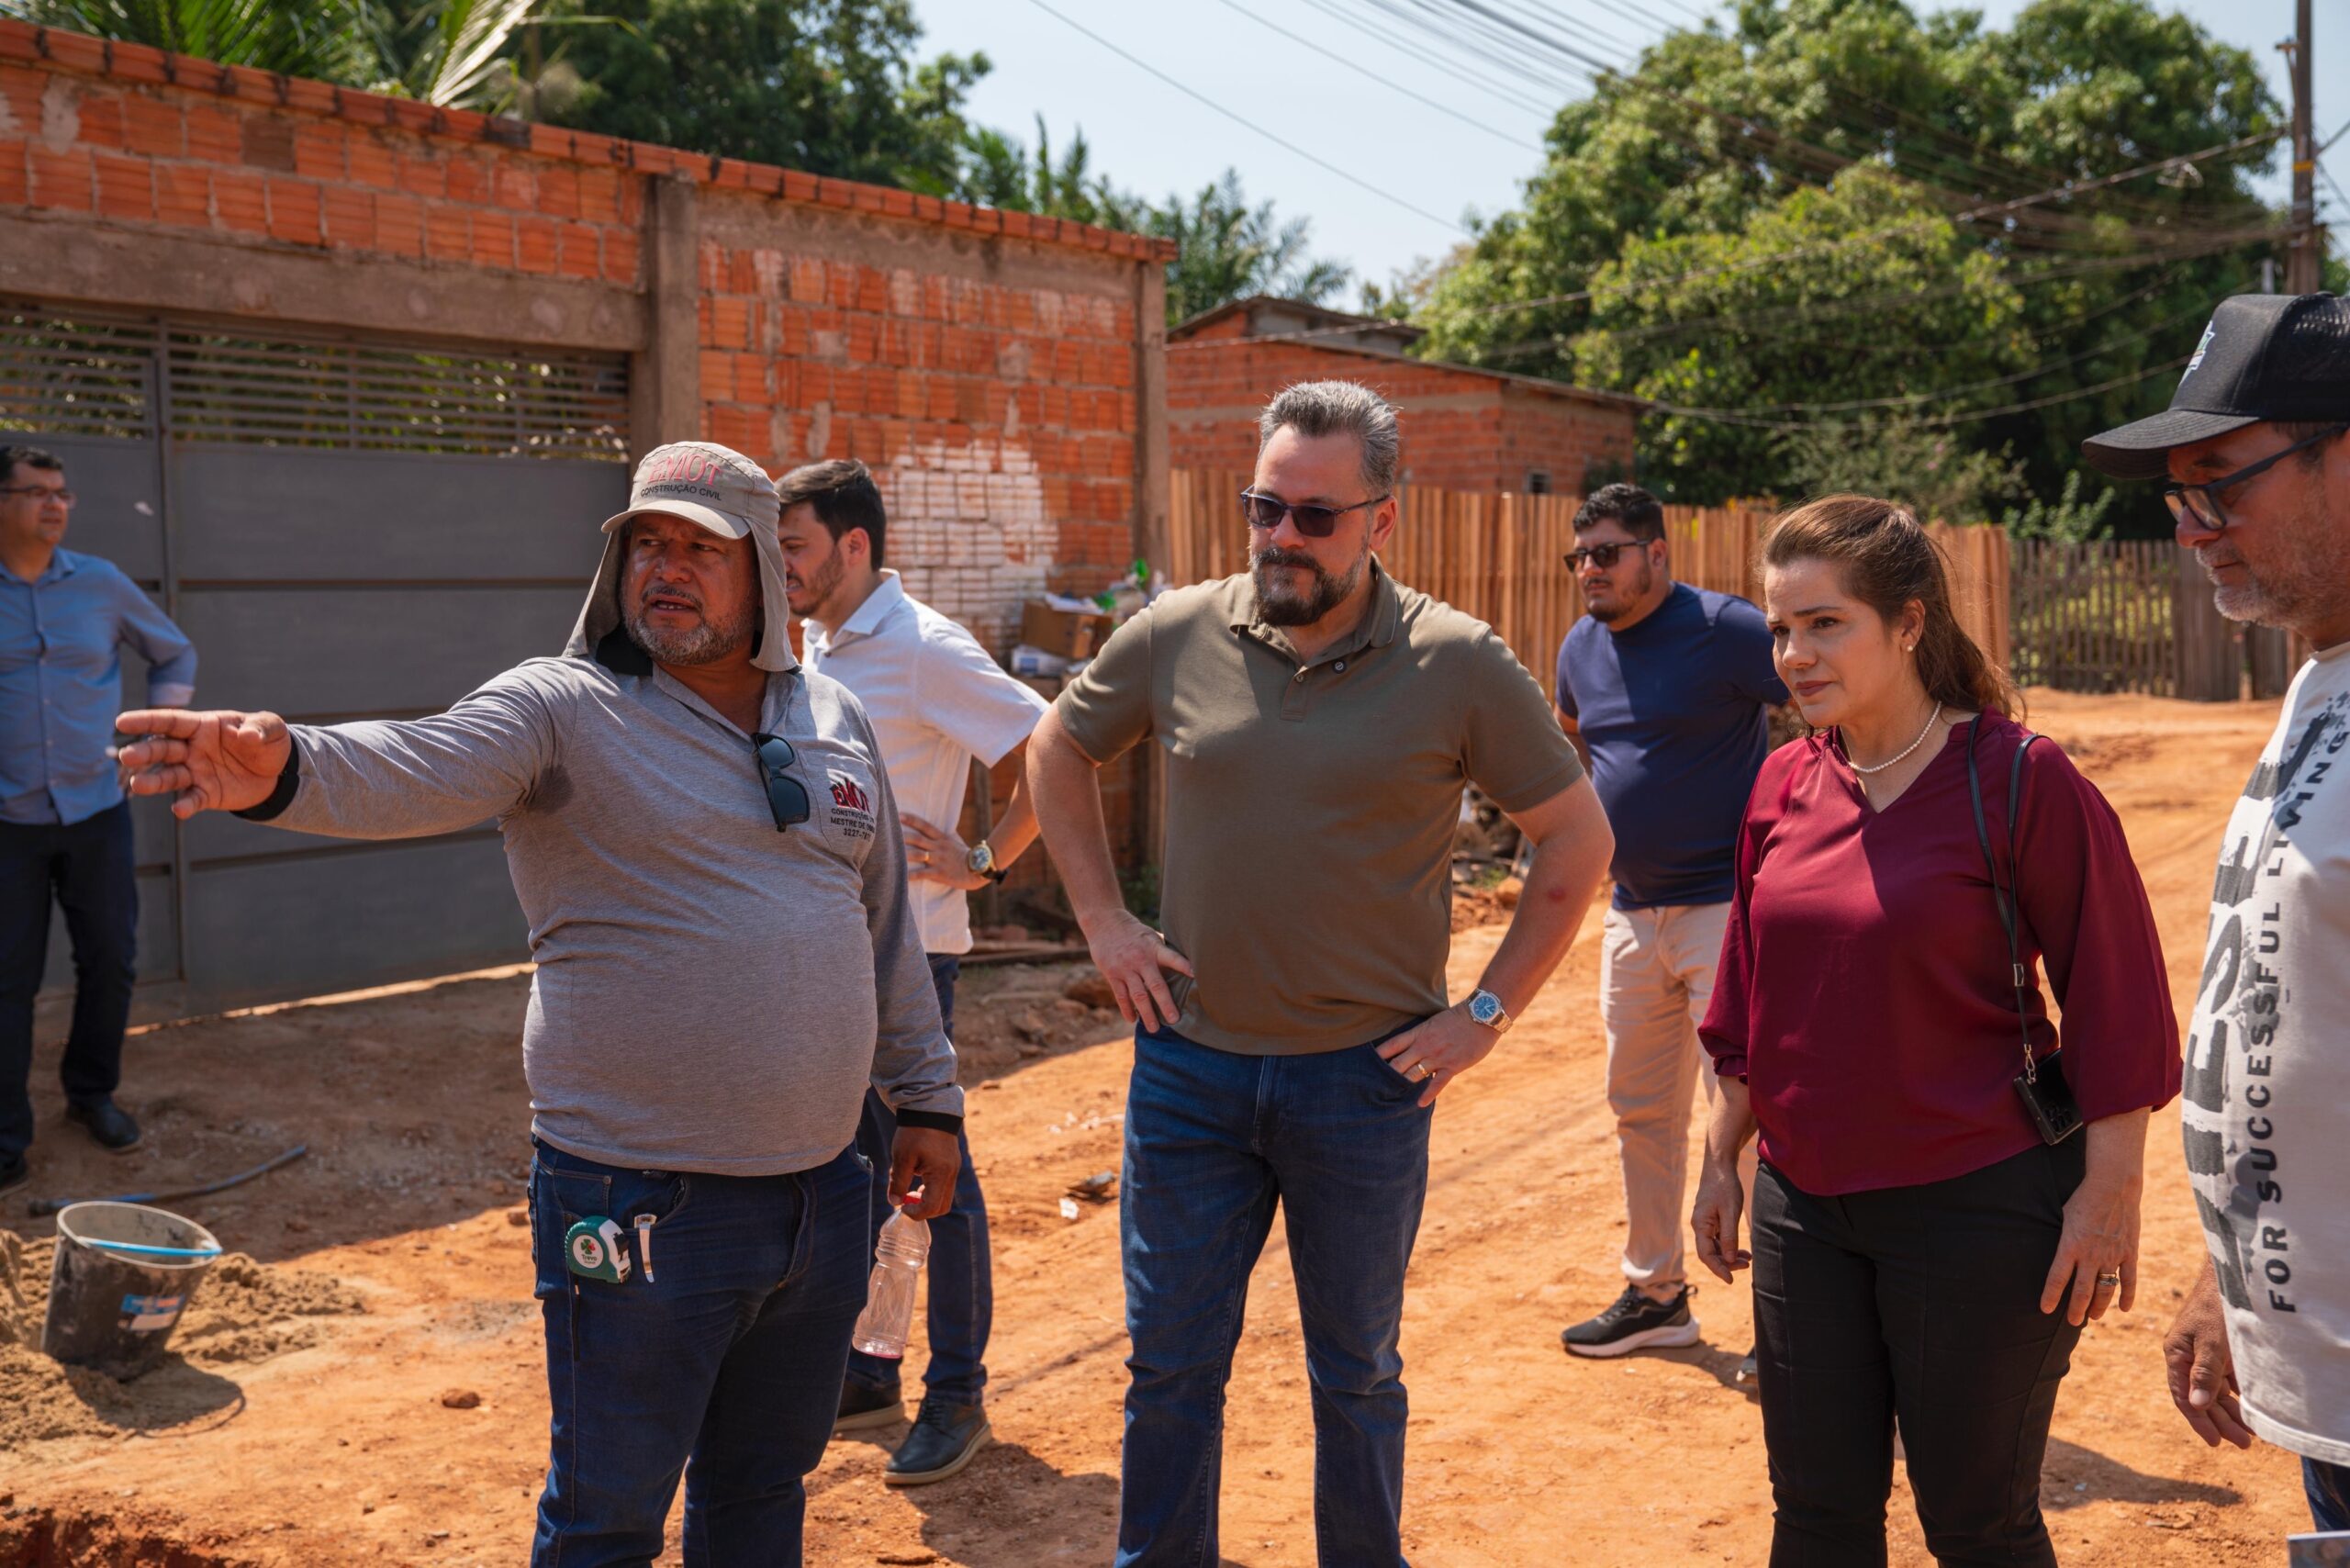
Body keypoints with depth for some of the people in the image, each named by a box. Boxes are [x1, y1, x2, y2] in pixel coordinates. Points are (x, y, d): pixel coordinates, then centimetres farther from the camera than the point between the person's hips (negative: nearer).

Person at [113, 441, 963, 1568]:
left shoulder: (832, 722, 9)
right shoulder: (565, 709, -8)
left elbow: (887, 927, 16)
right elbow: (415, 772, -27)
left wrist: (924, 1096, 17)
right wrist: (287, 768, -48)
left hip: (821, 1185, 5)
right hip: (641, 1206, -5)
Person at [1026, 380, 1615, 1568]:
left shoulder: (1459, 666, -9)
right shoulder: (1177, 635, -3)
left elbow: (1579, 839, -1)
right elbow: (1057, 752, 14)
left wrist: (1488, 1011, -4)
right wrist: (1102, 919, 5)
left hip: (1367, 1075, -1)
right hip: (1190, 1060, 2)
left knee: (1356, 1375, 15)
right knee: (1170, 1367, 12)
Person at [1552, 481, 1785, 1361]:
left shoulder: (1724, 631, -13)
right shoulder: (1582, 648, 9)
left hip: (1728, 906, -8)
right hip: (1633, 915, 8)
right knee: (1640, 1111, 15)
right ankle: (1655, 1295, 29)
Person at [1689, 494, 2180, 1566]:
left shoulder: (2019, 780, -13)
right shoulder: (1785, 785, 4)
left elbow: (2119, 999, -10)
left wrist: (2109, 1194, -12)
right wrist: (1723, 1158, 14)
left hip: (1980, 1209, -5)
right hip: (1805, 1203, 5)